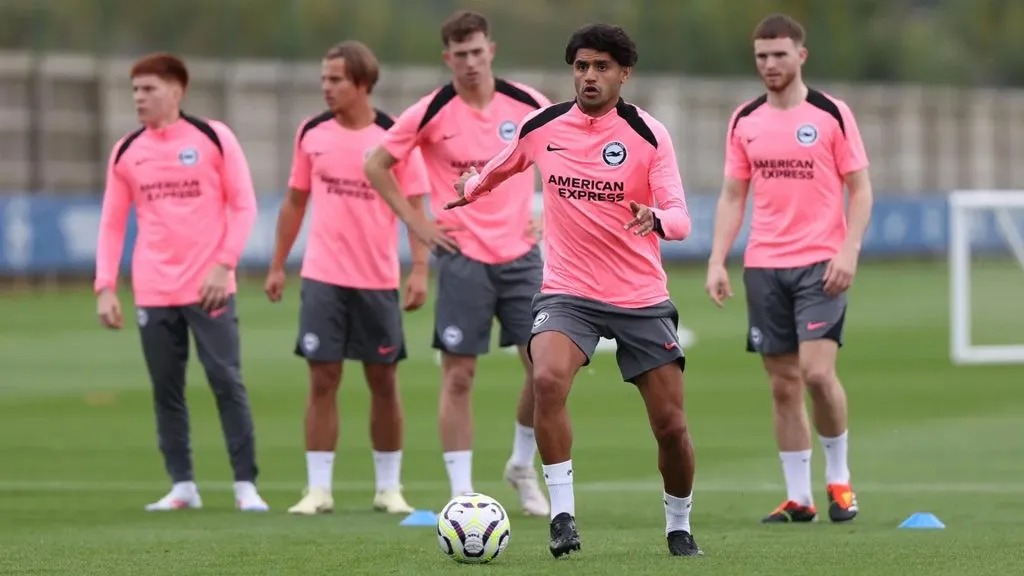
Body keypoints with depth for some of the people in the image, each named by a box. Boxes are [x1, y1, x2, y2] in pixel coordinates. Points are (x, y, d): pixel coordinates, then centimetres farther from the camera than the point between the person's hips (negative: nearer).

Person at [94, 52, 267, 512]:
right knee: (166, 390, 5)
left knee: (227, 383, -6)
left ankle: (246, 485, -2)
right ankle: (182, 486, 11)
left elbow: (243, 207, 0)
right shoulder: (126, 152, 8)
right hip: (153, 293, 3)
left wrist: (224, 265, -11)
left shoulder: (213, 139, -1)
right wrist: (105, 287, 2)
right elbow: (111, 225, 11)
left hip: (208, 289, -3)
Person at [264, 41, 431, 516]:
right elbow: (295, 202, 12)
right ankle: (318, 489, 1)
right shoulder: (312, 133, 3)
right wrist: (277, 266, 11)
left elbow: (414, 207, -4)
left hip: (377, 281, -1)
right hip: (322, 277, 1)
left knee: (383, 381, 6)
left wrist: (420, 270, -14)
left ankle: (389, 487, 17)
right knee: (322, 379, -2)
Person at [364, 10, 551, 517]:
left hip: (519, 254, 2)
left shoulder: (526, 104, 0)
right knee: (458, 375, -4)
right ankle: (462, 493, 2)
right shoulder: (431, 114, -6)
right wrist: (415, 222, -3)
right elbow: (376, 165, 2)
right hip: (463, 257, -2)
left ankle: (523, 466, 20)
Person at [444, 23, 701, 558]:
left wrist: (657, 220, -37)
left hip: (641, 297, 0)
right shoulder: (541, 127, 0)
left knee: (671, 424, -1)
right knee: (547, 380, -29)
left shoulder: (649, 134, -7)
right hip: (567, 290, 1)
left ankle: (679, 526, 24)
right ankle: (563, 512, -22)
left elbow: (680, 218, -16)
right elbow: (497, 169, 23)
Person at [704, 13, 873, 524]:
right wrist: (717, 261, 2)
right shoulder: (744, 121, 9)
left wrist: (848, 251, -14)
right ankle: (799, 498, 9)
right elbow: (733, 196, 12)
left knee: (817, 372, -16)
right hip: (763, 266, 4)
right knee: (783, 385, 4)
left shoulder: (831, 114, -2)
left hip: (820, 264, -4)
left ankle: (839, 480, 4)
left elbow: (859, 189, -1)